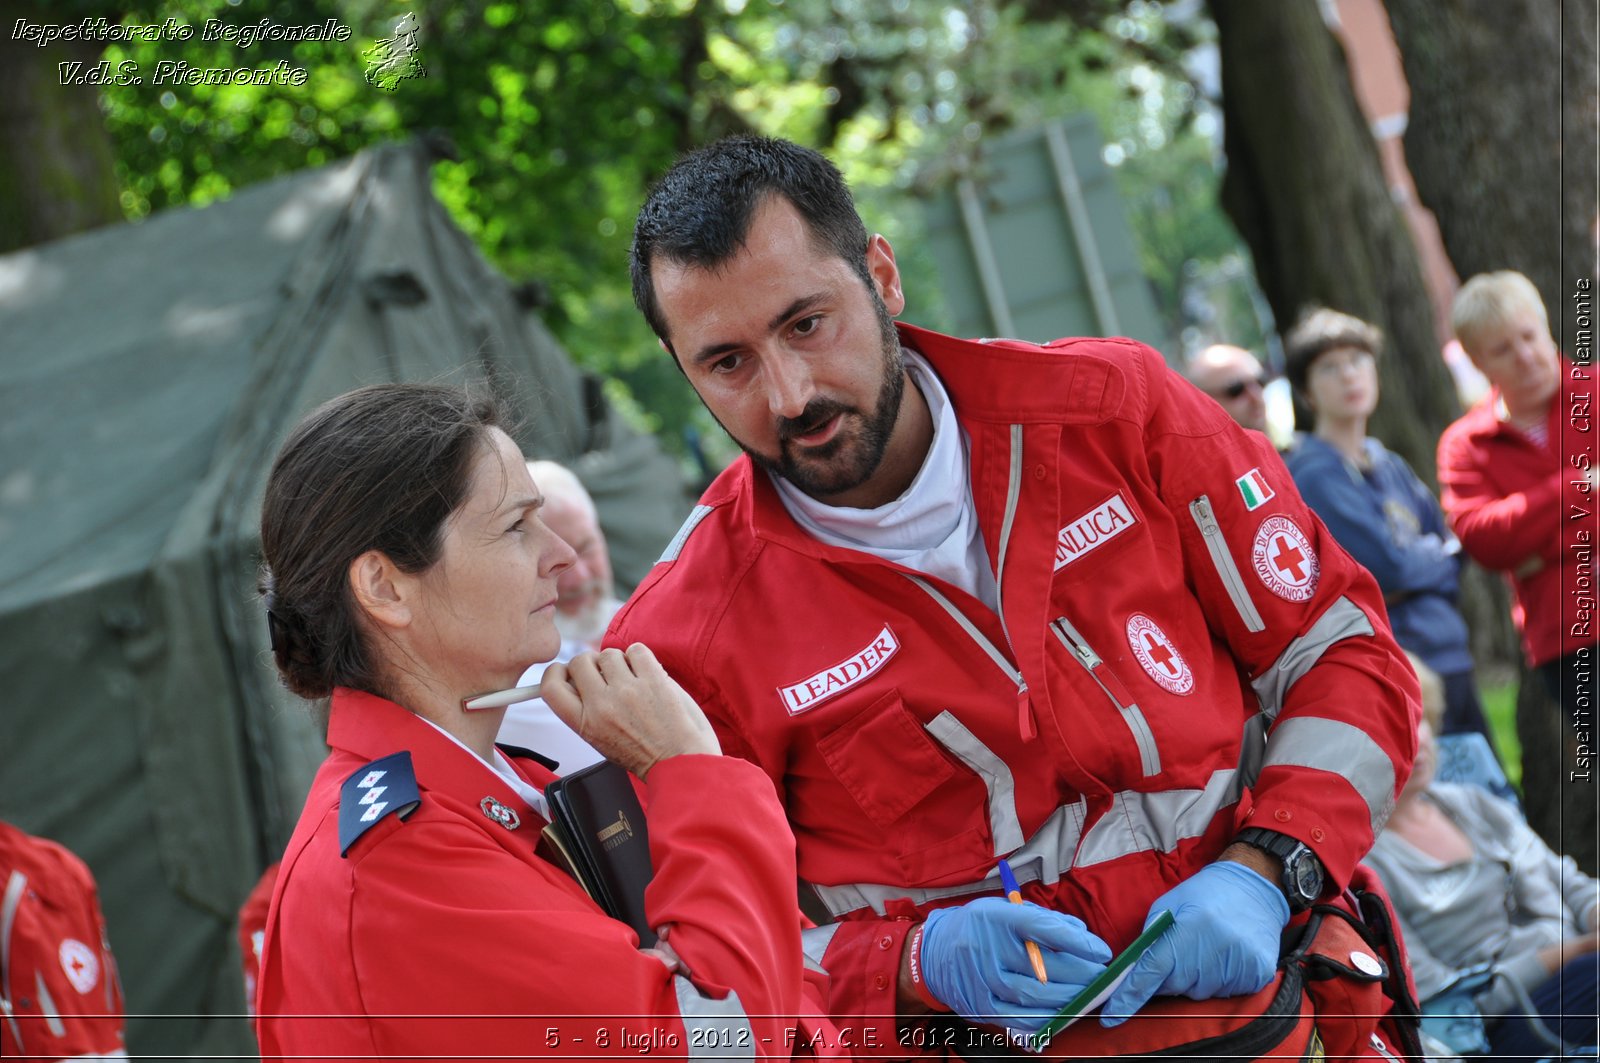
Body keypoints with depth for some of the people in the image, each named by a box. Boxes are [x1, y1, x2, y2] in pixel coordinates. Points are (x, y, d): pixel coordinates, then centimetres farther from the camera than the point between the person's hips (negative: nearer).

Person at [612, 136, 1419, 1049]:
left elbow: (1344, 652, 5)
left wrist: (1259, 874, -9)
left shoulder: (1114, 413, 0)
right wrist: (917, 963, -16)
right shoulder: (685, 649, -5)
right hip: (985, 1042, 0)